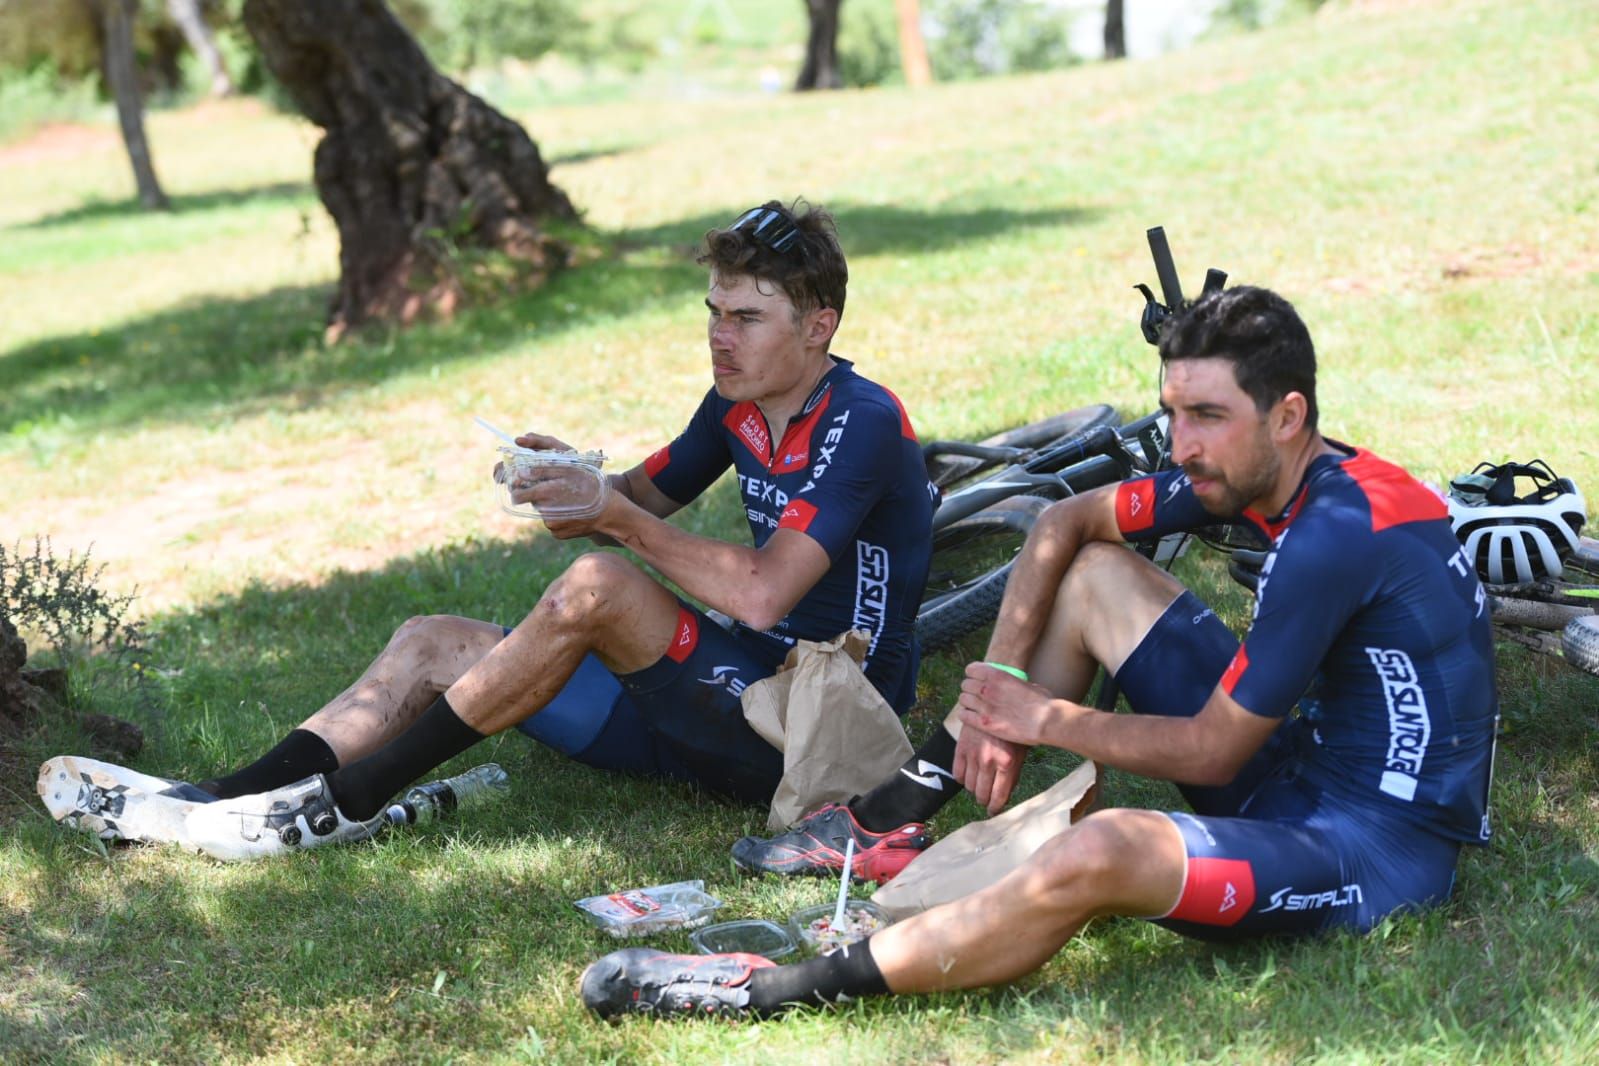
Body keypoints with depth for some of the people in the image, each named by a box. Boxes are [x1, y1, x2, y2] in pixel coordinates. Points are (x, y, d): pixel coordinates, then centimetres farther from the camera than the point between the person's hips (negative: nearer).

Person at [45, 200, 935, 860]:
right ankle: (208, 804, -11)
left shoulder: (863, 425, -17)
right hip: (732, 693, 9)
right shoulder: (739, 407, 10)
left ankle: (349, 801, -19)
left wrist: (617, 520, -22)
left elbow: (762, 595, -27)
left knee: (597, 587, -31)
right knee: (436, 643, 1)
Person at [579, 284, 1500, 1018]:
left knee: (1101, 853, -37)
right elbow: (1067, 522, 13)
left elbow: (1209, 755, -21)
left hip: (1381, 846, -10)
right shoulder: (1251, 471, 1)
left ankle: (771, 991, -26)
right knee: (1096, 572, 12)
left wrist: (1046, 719, -8)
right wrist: (1002, 684, 1)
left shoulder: (1339, 532, -26)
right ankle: (898, 816, 12)